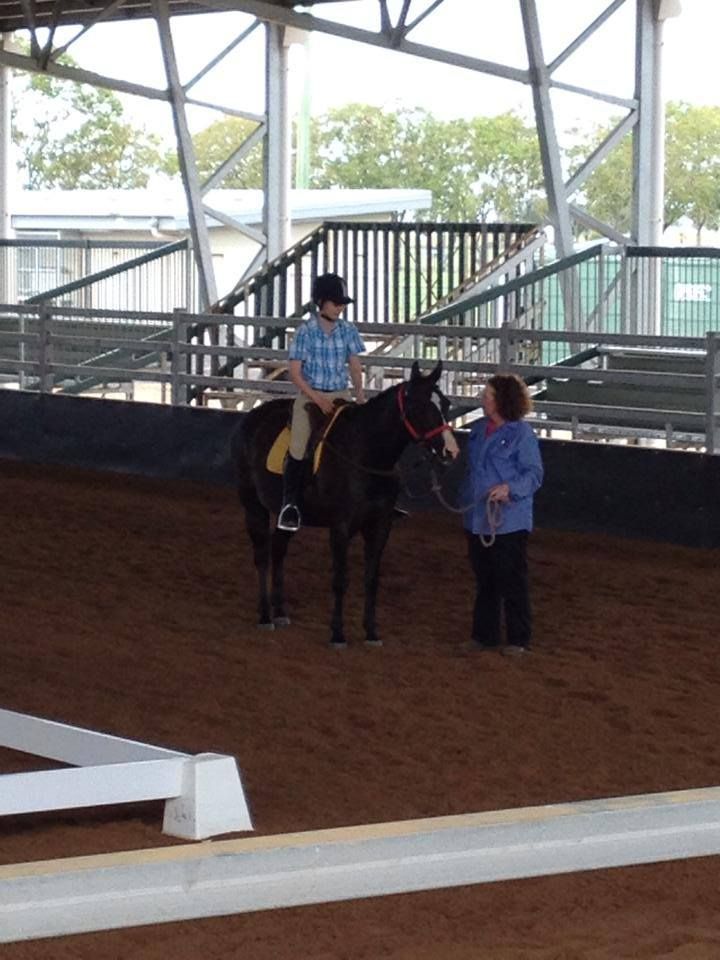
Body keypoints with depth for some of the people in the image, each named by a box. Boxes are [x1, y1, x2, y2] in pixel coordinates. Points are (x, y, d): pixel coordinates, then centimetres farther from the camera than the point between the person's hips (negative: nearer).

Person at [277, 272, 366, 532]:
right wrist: (318, 399, -17)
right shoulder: (306, 331, -6)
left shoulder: (347, 331, 4)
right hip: (310, 396, -3)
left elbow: (355, 367, 7)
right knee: (299, 448, -14)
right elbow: (295, 372, -7)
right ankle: (290, 504, -4)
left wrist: (360, 396, -10)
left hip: (340, 396, 3)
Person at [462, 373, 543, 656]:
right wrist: (467, 500, 16)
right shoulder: (478, 430, 9)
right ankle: (484, 635, 24)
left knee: (512, 581, 1)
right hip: (477, 521, 7)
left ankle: (519, 639, 9)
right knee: (484, 581, 15)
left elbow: (534, 473, -13)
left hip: (509, 522, -7)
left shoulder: (522, 434, -12)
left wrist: (510, 488, -28)